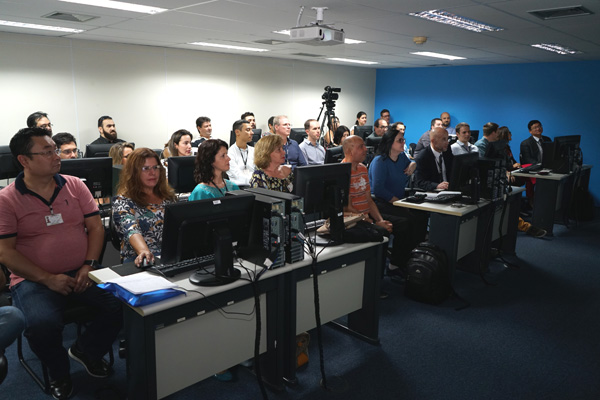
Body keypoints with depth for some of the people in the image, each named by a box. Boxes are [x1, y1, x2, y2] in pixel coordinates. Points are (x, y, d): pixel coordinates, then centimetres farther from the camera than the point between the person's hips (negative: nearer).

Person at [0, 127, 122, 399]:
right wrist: (48, 279, -15)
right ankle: (58, 371, 6)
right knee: (42, 324, -31)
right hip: (33, 279, -3)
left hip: (81, 273, 3)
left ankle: (85, 350, 11)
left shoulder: (75, 185, 6)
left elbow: (95, 227, 6)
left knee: (121, 303, -20)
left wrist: (89, 266, -8)